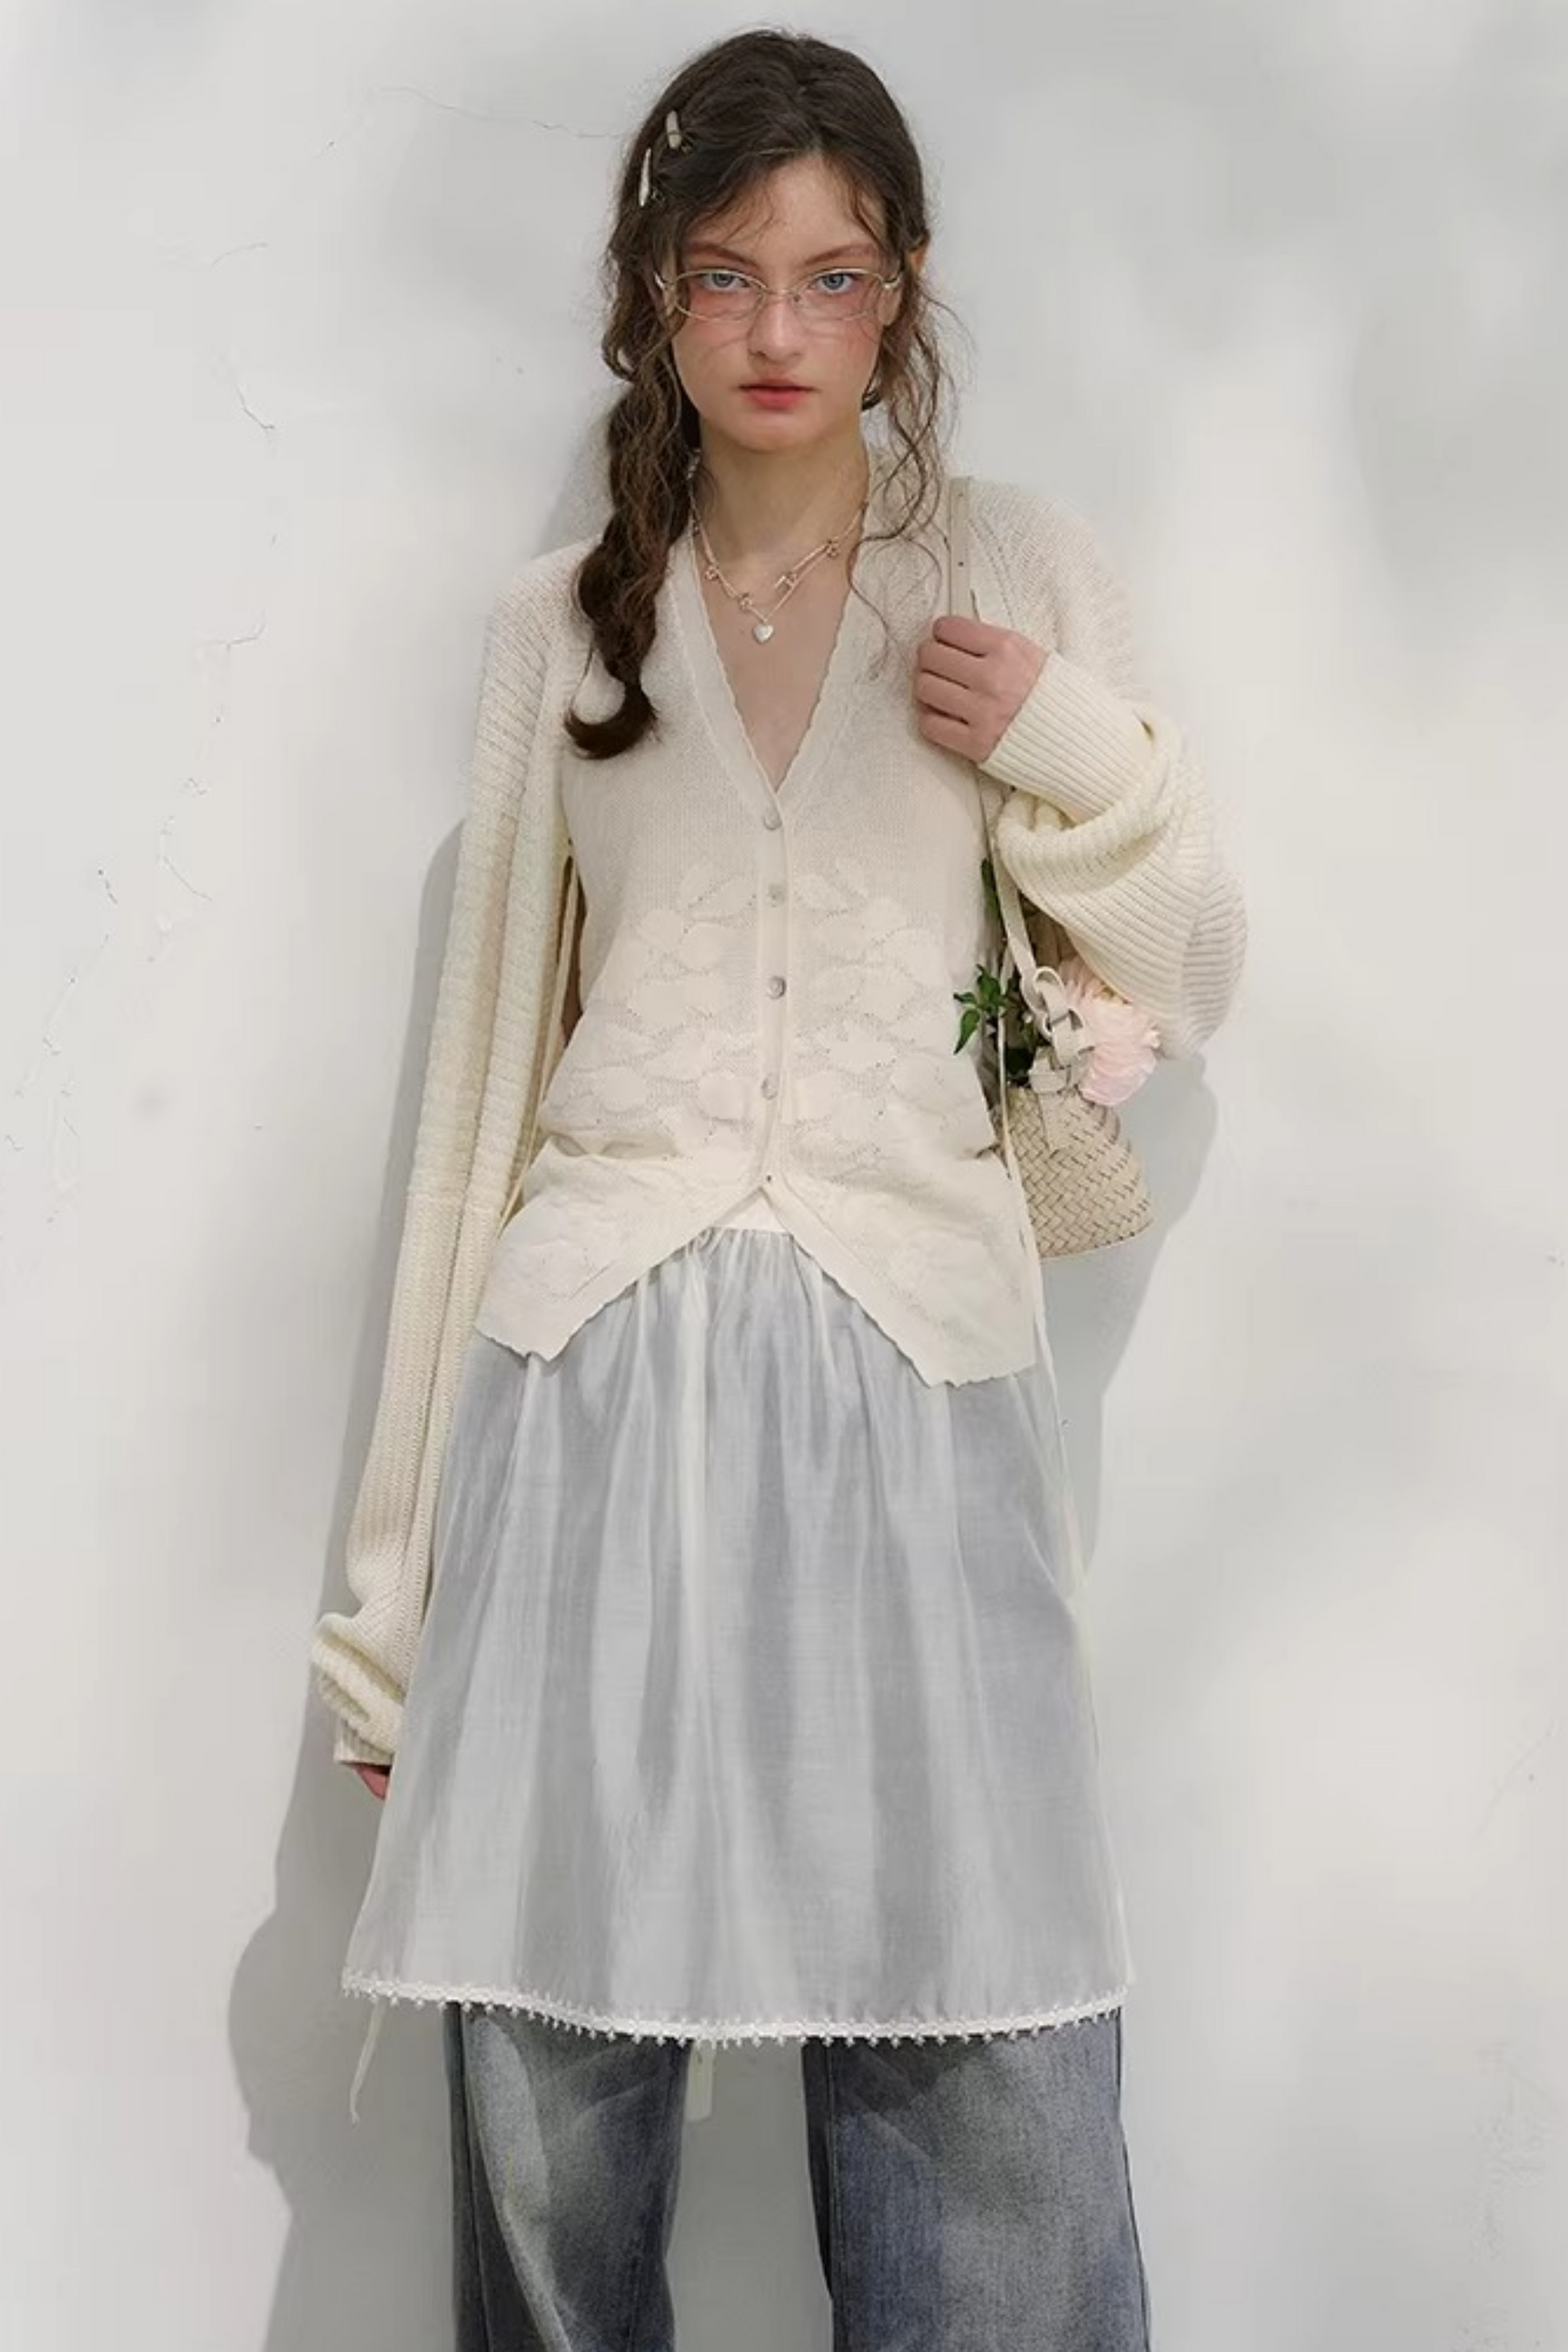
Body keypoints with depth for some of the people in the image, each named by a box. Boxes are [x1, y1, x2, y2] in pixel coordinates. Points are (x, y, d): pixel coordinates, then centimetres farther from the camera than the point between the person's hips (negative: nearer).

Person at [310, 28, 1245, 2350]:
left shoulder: (1023, 567, 9)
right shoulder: (558, 621, 12)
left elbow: (1187, 981, 14)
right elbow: (486, 1069, 13)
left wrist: (1074, 747, -7)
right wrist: (402, 1567, 11)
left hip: (913, 1383, -1)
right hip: (596, 1378, 1)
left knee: (1002, 2151, -5)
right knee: (546, 2127, 3)